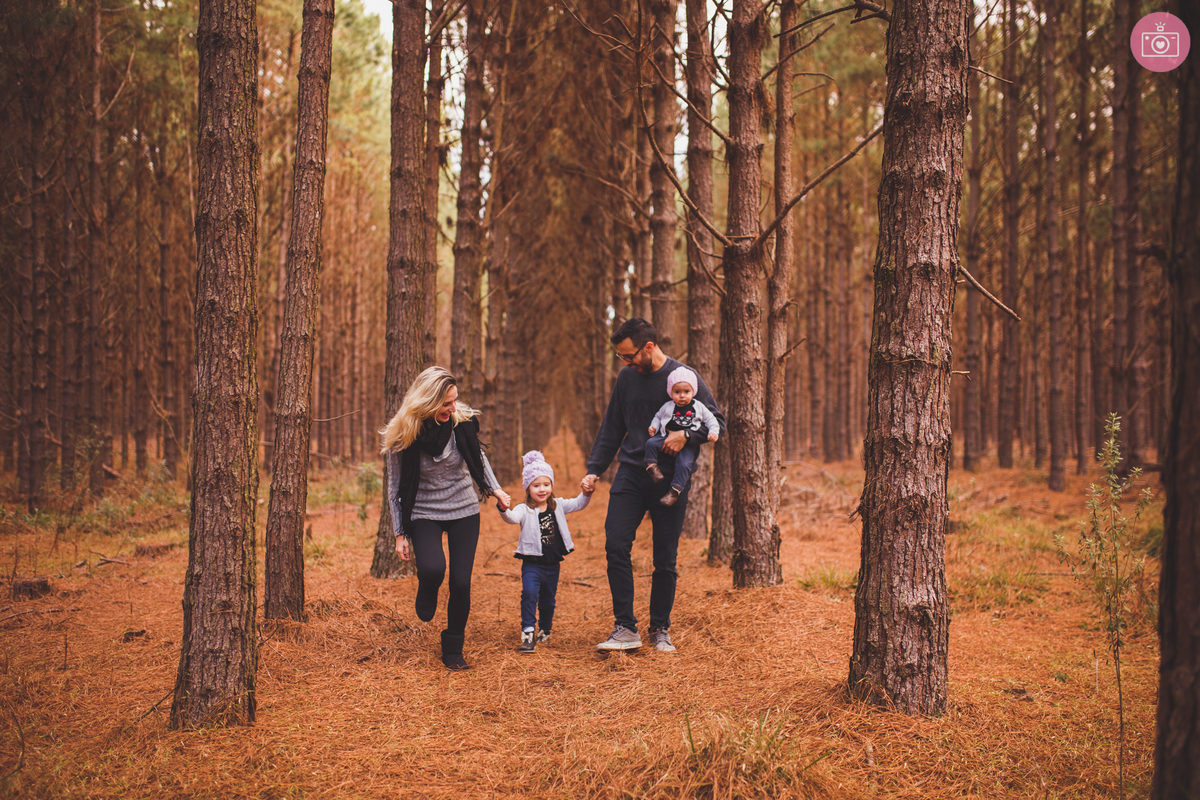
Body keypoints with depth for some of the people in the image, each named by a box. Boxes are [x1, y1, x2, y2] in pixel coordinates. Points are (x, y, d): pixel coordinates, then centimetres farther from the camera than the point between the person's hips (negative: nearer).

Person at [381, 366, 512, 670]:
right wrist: (400, 533, -4)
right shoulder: (403, 436, -14)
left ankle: (453, 650, 17)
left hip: (464, 511, 2)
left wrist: (494, 489, 3)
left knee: (461, 583, -5)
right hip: (424, 513, -2)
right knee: (432, 569, -28)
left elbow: (478, 457, 12)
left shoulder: (462, 421, -10)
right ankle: (427, 594, 11)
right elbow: (396, 487, -3)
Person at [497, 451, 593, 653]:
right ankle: (528, 634, -21)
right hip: (532, 563, -4)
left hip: (553, 564, 4)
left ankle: (545, 630, 39)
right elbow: (512, 518, -28)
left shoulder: (558, 506, 5)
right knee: (529, 593, -25)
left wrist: (586, 493, -17)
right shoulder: (525, 510, -10)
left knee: (548, 600, 16)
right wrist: (504, 509, -50)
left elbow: (578, 504, 4)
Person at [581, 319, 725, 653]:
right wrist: (594, 470, 7)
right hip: (631, 474, 3)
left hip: (670, 479, -3)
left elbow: (718, 423, -3)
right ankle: (625, 628, -5)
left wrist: (686, 434, -21)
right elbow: (611, 429, 15)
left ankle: (660, 629, 18)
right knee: (616, 546, -12)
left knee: (665, 560, 3)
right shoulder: (626, 378, 7)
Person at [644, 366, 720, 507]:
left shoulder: (698, 407, 5)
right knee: (651, 443, -22)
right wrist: (654, 427, -1)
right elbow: (658, 417, 19)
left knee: (684, 465, -22)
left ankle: (675, 490, -14)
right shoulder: (667, 406, 6)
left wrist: (713, 432, -6)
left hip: (688, 444, -2)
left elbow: (711, 420, 11)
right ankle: (652, 466, -7)